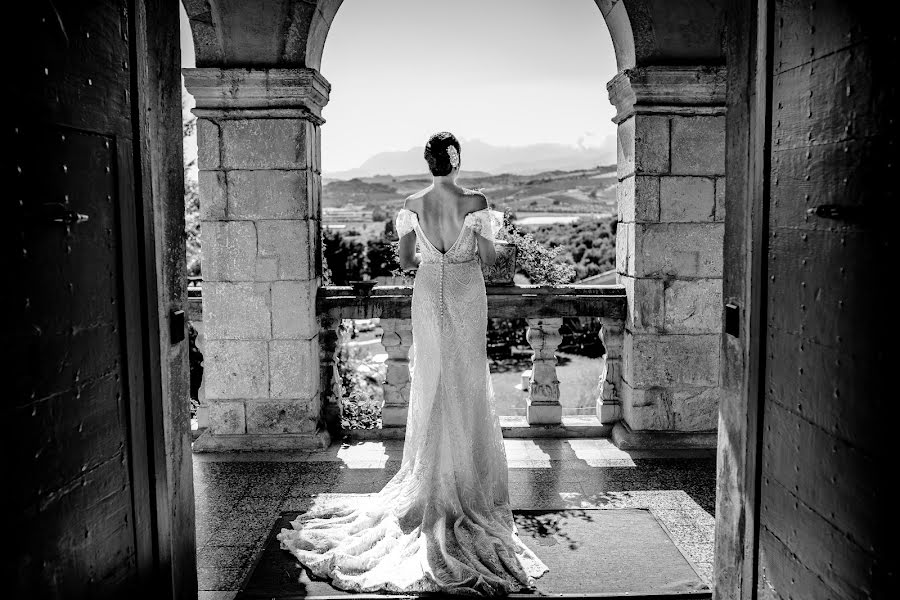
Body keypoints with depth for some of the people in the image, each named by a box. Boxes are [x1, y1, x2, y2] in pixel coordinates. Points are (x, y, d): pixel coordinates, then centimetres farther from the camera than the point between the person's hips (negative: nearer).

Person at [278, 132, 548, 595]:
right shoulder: (475, 202, -10)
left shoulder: (412, 205, -3)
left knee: (431, 386, 12)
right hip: (467, 297, -2)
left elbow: (406, 260, 3)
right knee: (467, 387, 8)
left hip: (428, 296, 2)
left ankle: (432, 475, 20)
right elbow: (488, 257, -6)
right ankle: (466, 476, 16)